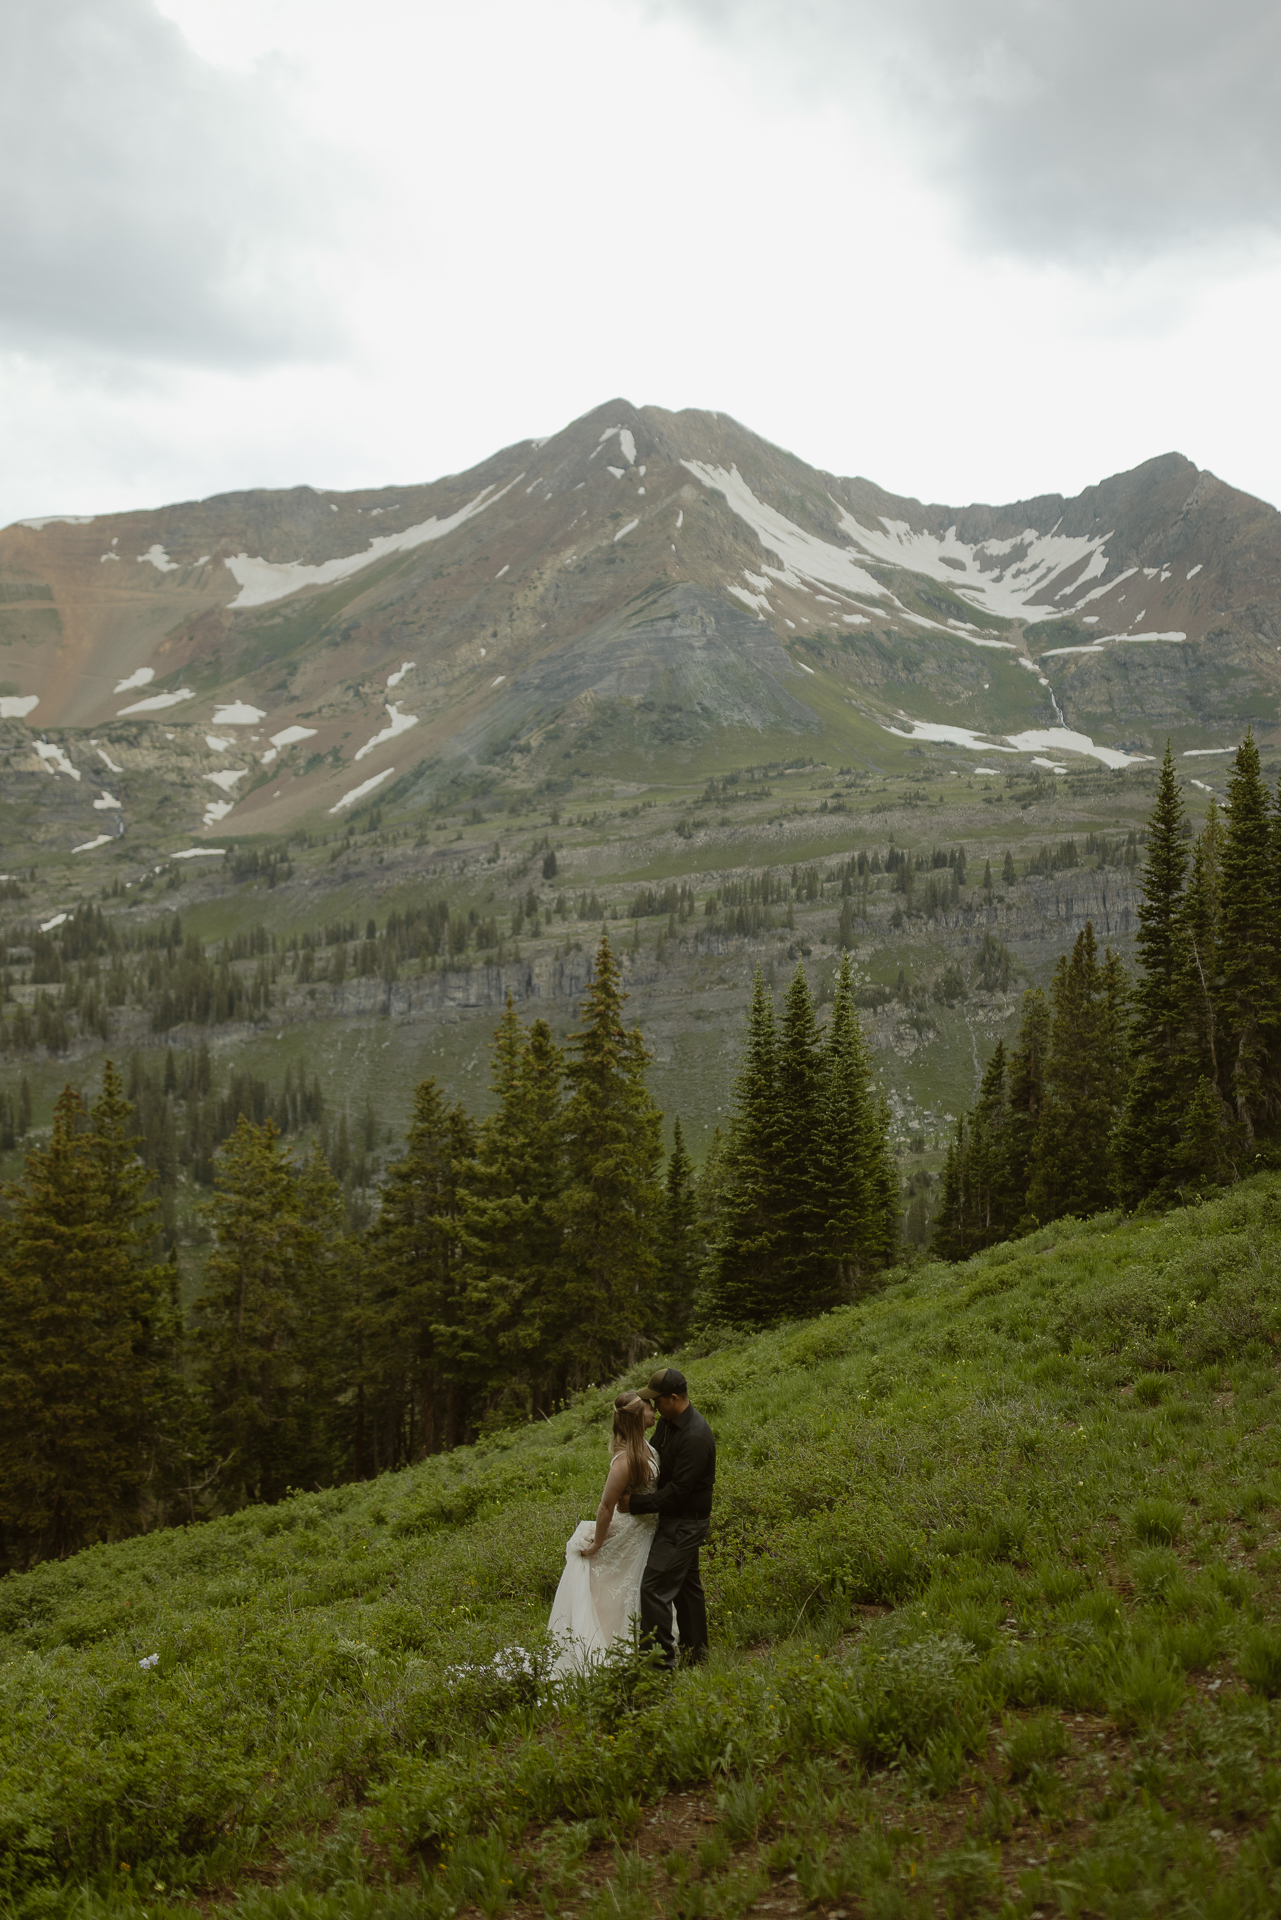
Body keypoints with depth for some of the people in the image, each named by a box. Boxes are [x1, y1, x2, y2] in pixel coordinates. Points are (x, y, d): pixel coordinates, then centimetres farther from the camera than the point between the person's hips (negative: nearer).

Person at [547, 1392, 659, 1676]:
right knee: (620, 1594, 7)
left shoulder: (645, 1447, -4)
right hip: (628, 1532, -8)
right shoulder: (626, 1458, -31)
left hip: (646, 1530, 8)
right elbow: (606, 1506, -24)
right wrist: (597, 1544, -15)